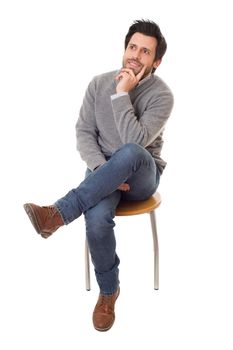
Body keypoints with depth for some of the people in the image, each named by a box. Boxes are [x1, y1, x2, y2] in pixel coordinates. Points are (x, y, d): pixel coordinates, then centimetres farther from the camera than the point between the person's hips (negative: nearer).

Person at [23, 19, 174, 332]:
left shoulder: (162, 95, -11)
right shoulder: (99, 83, 1)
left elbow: (135, 142, -23)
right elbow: (84, 132, -3)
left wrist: (122, 94, -23)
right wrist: (104, 171, -19)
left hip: (142, 176, -2)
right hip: (103, 171, 2)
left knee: (131, 153, -40)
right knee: (97, 218, -31)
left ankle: (57, 213, -35)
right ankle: (109, 291, -4)